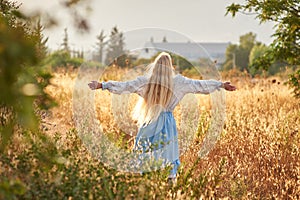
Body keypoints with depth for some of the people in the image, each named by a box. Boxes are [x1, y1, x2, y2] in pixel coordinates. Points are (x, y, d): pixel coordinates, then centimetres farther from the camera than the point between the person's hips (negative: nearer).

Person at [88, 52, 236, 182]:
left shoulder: (145, 81, -7)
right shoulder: (178, 81, -5)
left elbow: (124, 86, -7)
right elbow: (199, 85, 2)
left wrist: (102, 85, -2)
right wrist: (222, 85, 11)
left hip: (150, 123, 0)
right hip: (168, 123, 0)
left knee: (144, 153, 8)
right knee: (167, 153, 9)